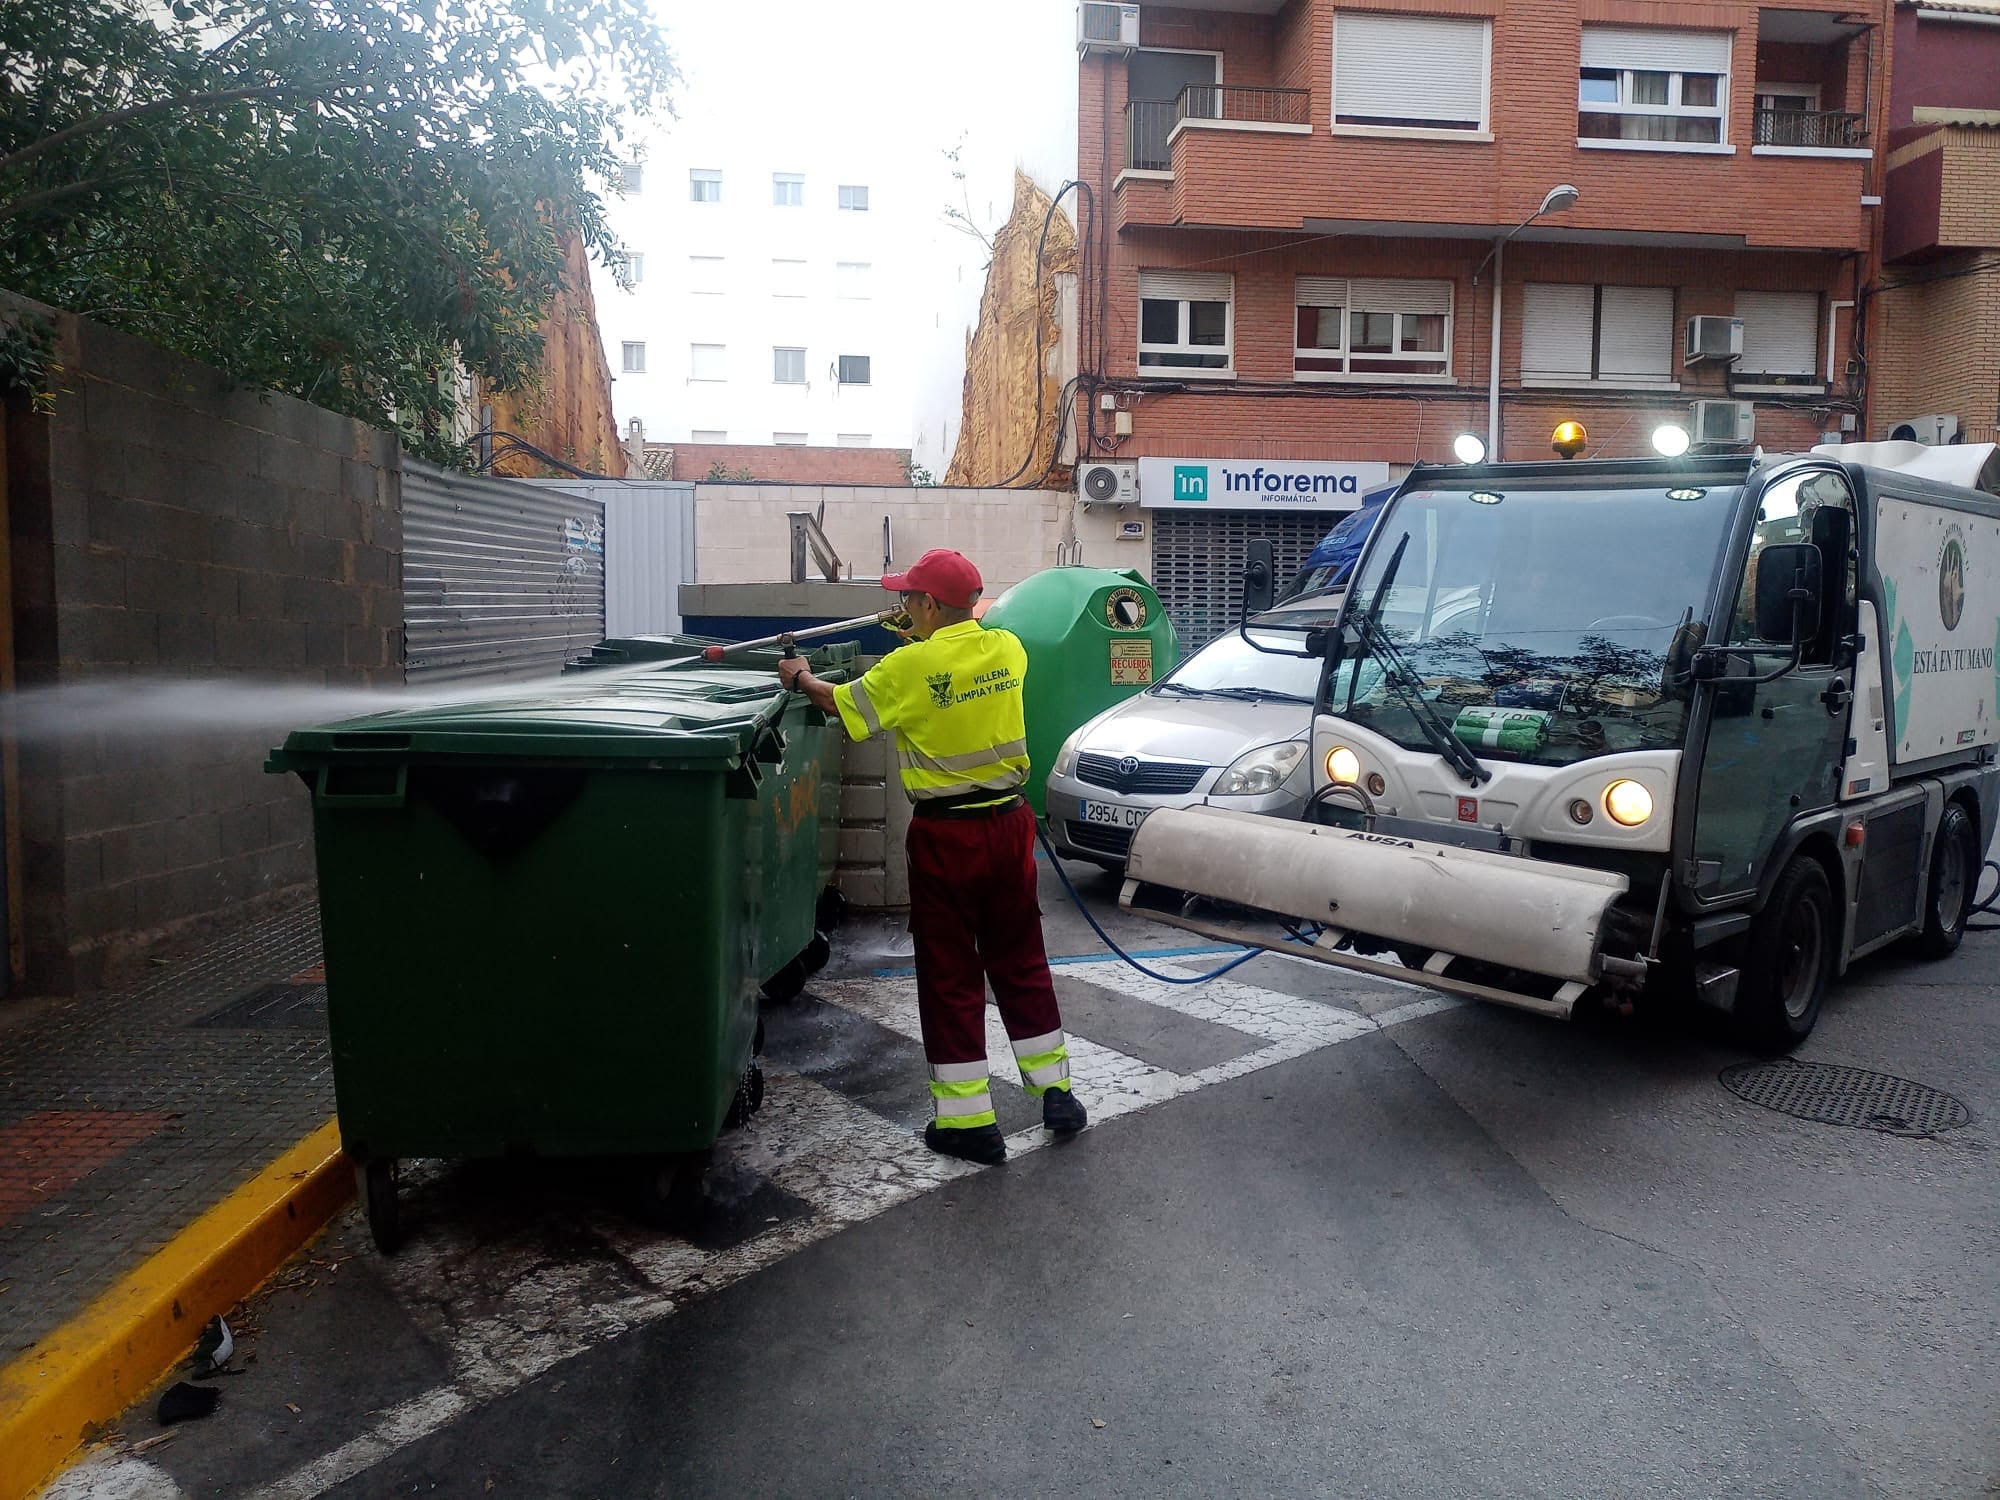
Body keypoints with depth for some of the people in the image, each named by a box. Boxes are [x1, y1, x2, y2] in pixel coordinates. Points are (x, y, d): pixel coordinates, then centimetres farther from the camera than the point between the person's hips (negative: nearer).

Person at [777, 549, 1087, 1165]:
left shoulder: (910, 666, -14)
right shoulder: (1007, 648, -1)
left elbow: (840, 703, 2)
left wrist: (799, 677, 21)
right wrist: (927, 635, 34)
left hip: (945, 835, -5)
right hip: (1008, 822, 5)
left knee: (950, 975, 5)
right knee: (1020, 960, 17)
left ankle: (969, 1121, 10)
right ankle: (1055, 1091, 25)